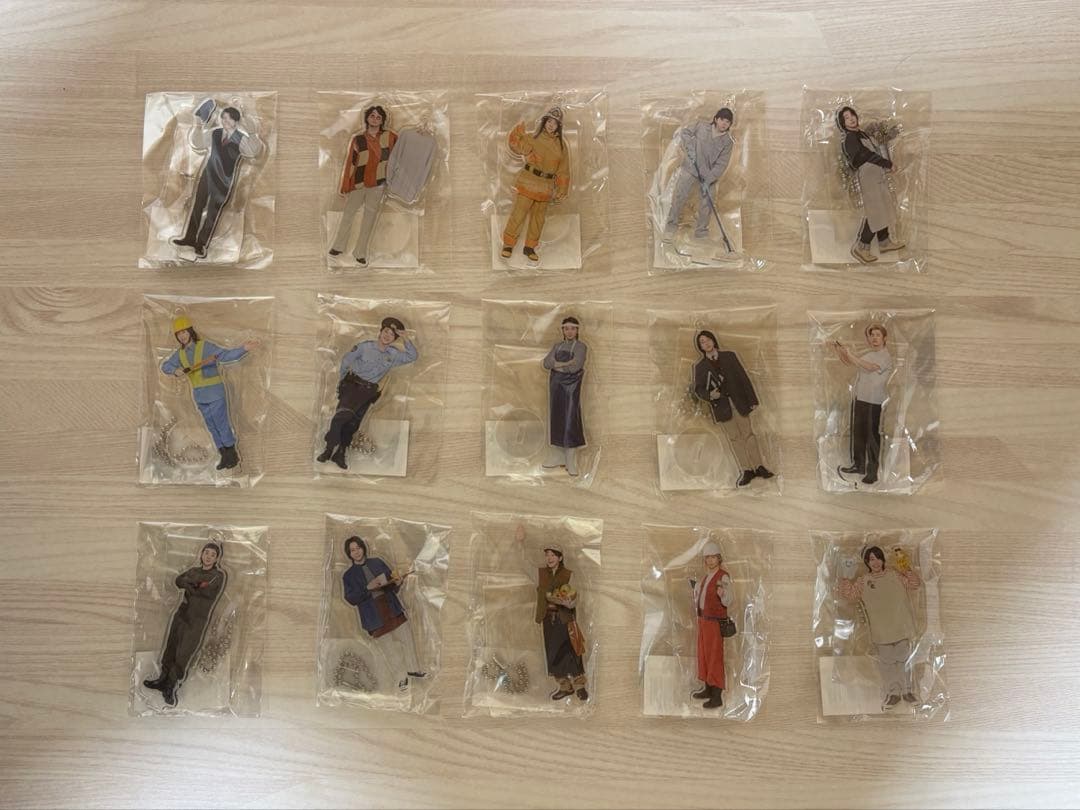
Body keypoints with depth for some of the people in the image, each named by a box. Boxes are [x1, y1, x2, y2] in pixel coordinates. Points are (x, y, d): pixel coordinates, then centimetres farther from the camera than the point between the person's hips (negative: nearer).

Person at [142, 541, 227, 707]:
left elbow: (209, 592, -15)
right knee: (170, 648, 6)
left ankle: (171, 688, 4)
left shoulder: (220, 575, 0)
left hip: (198, 621, -5)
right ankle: (163, 679, 22)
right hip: (181, 615, 5)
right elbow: (179, 581, -1)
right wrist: (197, 586, -16)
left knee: (184, 655, -7)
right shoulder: (194, 571, 15)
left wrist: (189, 587, -3)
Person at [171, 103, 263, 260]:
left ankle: (201, 244, 15)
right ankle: (189, 238, 24)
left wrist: (254, 137, -41)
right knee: (197, 206, 10)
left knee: (213, 212, 4)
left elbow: (251, 152, -25)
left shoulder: (241, 138, -8)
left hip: (224, 181, -4)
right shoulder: (216, 133, 4)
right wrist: (199, 127, 1)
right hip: (208, 175, 4)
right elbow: (198, 144, 14)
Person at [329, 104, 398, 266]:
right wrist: (345, 186, -1)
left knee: (370, 218, 7)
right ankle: (338, 246, 26)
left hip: (378, 185, 1)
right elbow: (350, 162, 0)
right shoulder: (357, 139, -2)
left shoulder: (389, 136, 0)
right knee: (348, 214, 10)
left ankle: (360, 253, 17)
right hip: (358, 183, -1)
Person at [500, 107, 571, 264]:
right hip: (528, 182, -3)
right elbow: (516, 145, -13)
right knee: (518, 213, -5)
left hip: (546, 186, 3)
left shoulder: (562, 145, 5)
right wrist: (520, 128, -25)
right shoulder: (533, 138, -2)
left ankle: (529, 247, 25)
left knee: (538, 217, 12)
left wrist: (560, 191, 6)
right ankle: (508, 245, 4)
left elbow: (563, 170, 8)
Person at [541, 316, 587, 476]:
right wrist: (566, 363, -14)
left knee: (570, 421, -8)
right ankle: (557, 456, 13)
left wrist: (557, 364, -7)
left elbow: (575, 367, -18)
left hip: (571, 387, -5)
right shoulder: (557, 346, 12)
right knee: (556, 421, 7)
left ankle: (571, 461, -6)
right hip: (556, 386, 5)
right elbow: (546, 363, -2)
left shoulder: (581, 347, -4)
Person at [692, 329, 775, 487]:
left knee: (748, 433, -1)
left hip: (738, 401, 0)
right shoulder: (700, 367, 4)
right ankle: (746, 471, 1)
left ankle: (758, 467, 3)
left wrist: (752, 400, 1)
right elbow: (698, 389, 2)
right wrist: (710, 395, -20)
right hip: (721, 406, 0)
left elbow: (744, 378, 5)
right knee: (734, 438, 0)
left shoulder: (729, 356, 6)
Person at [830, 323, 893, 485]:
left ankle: (872, 472, 1)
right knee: (857, 433, 15)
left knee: (872, 437, -4)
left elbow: (869, 367, -27)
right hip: (859, 399, 8)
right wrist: (838, 350, 0)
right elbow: (847, 362, 16)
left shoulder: (886, 357, -10)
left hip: (874, 402, -8)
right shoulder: (868, 355, 14)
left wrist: (850, 354, -27)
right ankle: (858, 465, 28)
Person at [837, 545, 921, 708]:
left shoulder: (895, 575, 0)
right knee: (886, 662, 7)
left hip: (901, 628, 0)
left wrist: (908, 570, -14)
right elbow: (848, 594, -7)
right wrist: (844, 578, -17)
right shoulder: (863, 582, -2)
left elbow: (914, 584, 0)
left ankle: (907, 690, 26)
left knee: (903, 659, 11)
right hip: (881, 632, 0)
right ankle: (892, 692, 20)